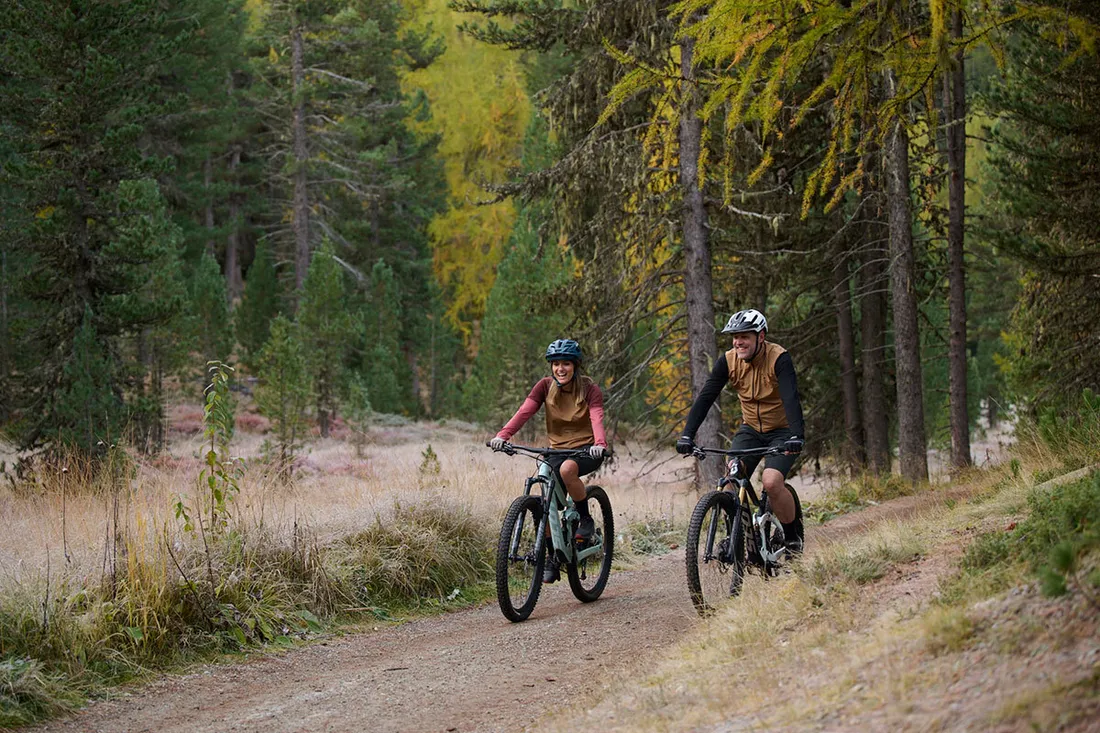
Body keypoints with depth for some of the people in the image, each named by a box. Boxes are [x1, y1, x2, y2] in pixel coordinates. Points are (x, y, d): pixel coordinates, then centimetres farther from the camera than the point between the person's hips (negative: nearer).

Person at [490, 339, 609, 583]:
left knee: (567, 469, -37)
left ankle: (586, 520, -15)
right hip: (558, 450, 4)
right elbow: (524, 411, -18)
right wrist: (502, 435, -35)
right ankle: (553, 559, 8)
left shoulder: (589, 389, -11)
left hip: (586, 450, -4)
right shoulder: (545, 386, -4)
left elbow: (597, 419, -28)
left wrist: (600, 444, -49)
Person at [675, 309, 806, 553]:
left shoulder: (779, 359, -23)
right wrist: (687, 435, -29)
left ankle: (794, 533, 0)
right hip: (751, 430, 4)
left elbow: (791, 398, -35)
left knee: (771, 482, -24)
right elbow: (706, 397, -17)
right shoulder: (728, 361, -11)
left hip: (783, 431, -4)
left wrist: (796, 436, -50)